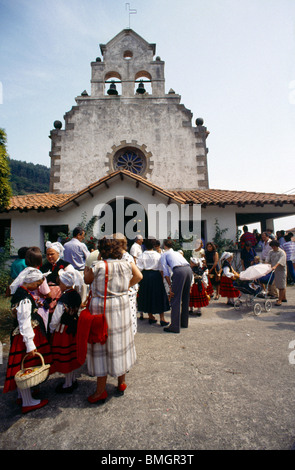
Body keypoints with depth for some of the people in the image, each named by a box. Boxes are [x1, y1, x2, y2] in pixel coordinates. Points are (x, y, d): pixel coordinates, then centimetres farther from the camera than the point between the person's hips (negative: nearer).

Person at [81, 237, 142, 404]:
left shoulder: (98, 266, -15)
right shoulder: (126, 264, -3)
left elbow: (87, 280, 3)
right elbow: (139, 277, 13)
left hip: (101, 308, -4)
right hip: (122, 307, 4)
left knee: (101, 347, 7)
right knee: (121, 343, 17)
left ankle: (101, 391, 20)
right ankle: (121, 382, 34)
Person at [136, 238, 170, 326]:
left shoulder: (141, 256, -4)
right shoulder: (158, 255, -5)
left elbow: (139, 269, -4)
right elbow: (161, 269, -3)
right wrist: (162, 279, 7)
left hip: (145, 276, 1)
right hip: (156, 276, -1)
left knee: (147, 296, 14)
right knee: (159, 296, 7)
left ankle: (151, 317, 22)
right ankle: (162, 319, 7)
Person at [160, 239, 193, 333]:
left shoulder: (164, 254, 17)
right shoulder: (177, 253, 35)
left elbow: (166, 271, 4)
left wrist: (170, 286, 3)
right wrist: (189, 285, 34)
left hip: (179, 271, -7)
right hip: (189, 269, 7)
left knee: (175, 299, -1)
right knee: (185, 298, 18)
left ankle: (175, 326, 1)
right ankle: (184, 323, 30)